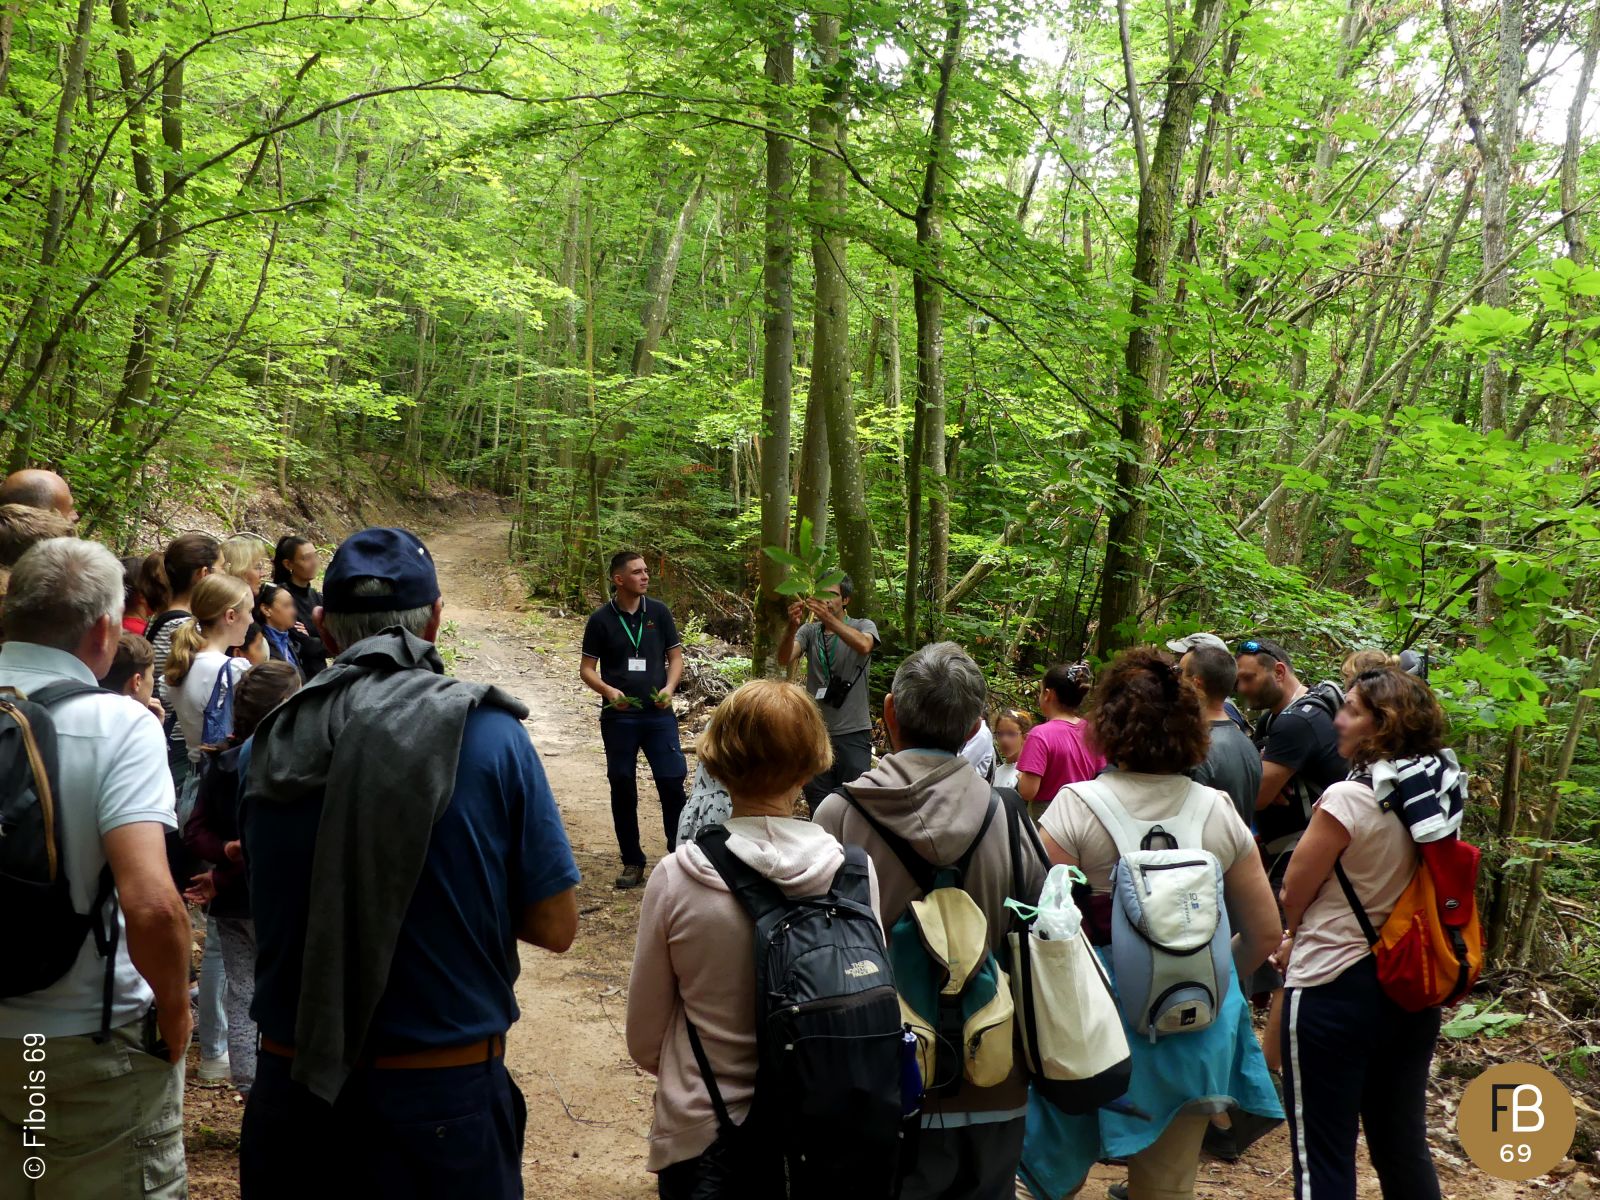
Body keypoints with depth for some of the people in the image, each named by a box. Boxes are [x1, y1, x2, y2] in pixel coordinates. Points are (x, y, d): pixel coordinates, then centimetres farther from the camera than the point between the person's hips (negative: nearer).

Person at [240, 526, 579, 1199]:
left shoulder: (270, 746, -5)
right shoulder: (489, 737, -14)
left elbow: (274, 904, 10)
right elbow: (554, 927, -10)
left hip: (292, 1089, 3)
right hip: (443, 1094, -2)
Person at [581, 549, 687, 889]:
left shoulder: (659, 612, 3)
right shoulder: (601, 619, -2)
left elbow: (675, 655, 8)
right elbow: (587, 669, 2)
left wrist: (670, 686, -10)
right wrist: (607, 690, -17)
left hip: (659, 713, 1)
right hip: (619, 717, 0)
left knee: (672, 782, -3)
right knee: (622, 787, 6)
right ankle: (632, 862, 19)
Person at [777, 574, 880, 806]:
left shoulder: (863, 626, 1)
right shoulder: (810, 631, 7)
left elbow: (864, 646, -24)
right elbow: (783, 659, -10)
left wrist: (829, 619, -36)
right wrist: (792, 627, -30)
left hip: (853, 732, -3)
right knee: (817, 804, 10)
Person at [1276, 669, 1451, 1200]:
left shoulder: (1347, 798, -20)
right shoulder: (1433, 799, 3)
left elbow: (1293, 896, -12)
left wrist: (1295, 937, 9)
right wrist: (1306, 938, 14)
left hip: (1334, 991, -7)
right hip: (1410, 988, 7)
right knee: (1404, 1146, 19)